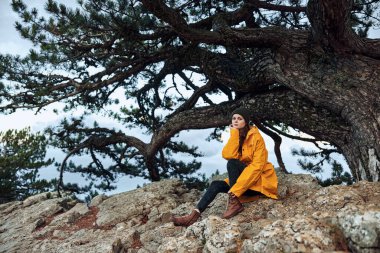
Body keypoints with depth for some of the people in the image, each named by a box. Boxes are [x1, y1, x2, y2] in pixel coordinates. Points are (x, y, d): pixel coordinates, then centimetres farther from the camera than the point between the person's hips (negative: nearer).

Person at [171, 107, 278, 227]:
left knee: (232, 163, -26)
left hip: (260, 180, -6)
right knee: (216, 184, -13)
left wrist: (235, 190, -31)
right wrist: (234, 134, -17)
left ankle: (235, 202, -25)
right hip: (244, 179, 6)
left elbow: (257, 166, -24)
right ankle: (195, 214, -22)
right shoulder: (236, 137, 5)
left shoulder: (256, 137, -14)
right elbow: (227, 155, -14)